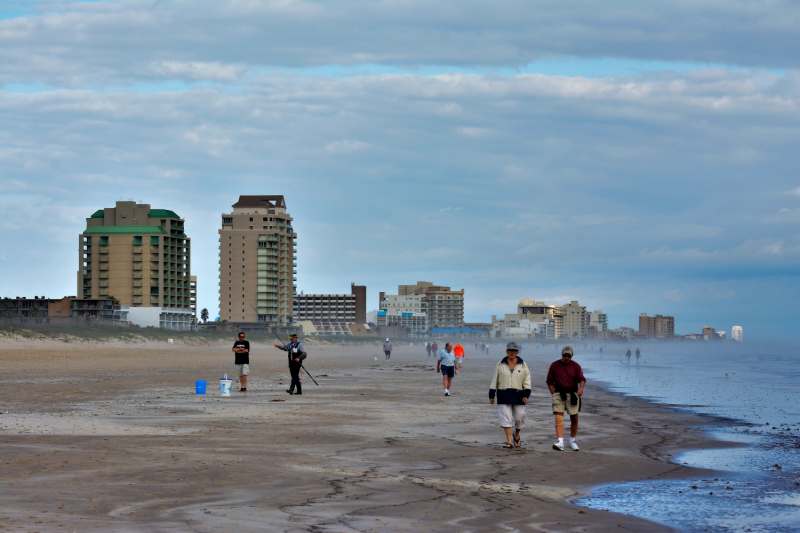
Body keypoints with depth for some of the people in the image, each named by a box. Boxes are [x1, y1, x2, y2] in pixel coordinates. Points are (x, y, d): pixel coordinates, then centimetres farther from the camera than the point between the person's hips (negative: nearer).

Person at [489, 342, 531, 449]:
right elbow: (495, 380, 9)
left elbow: (527, 380, 4)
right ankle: (509, 442, -4)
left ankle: (516, 435, 32)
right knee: (506, 418, -6)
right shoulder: (500, 365, 5)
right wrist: (491, 395, 6)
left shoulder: (523, 365, 5)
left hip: (518, 396, 0)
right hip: (504, 396, 0)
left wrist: (526, 395, -6)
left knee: (520, 418, 3)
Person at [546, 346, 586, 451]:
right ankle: (560, 442, -21)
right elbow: (549, 381, 9)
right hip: (559, 394, -1)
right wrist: (553, 394, -2)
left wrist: (581, 388, -27)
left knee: (574, 418, 6)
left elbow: (582, 379, -6)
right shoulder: (554, 365, 6)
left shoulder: (575, 366, 6)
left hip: (572, 394, 1)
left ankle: (572, 441, 24)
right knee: (558, 418, -13)